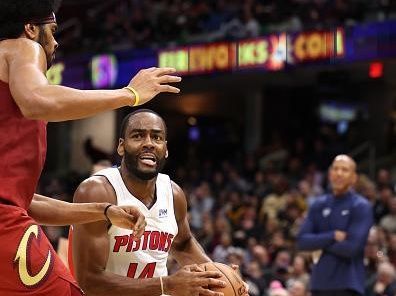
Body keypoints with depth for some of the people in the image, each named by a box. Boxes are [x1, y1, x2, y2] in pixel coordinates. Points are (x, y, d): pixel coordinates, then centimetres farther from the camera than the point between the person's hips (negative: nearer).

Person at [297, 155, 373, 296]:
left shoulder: (361, 207, -5)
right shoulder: (319, 205, 11)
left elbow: (352, 247, -16)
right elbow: (302, 241, 1)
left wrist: (321, 243, -4)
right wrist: (332, 236, -11)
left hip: (347, 284, -6)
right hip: (320, 283, 6)